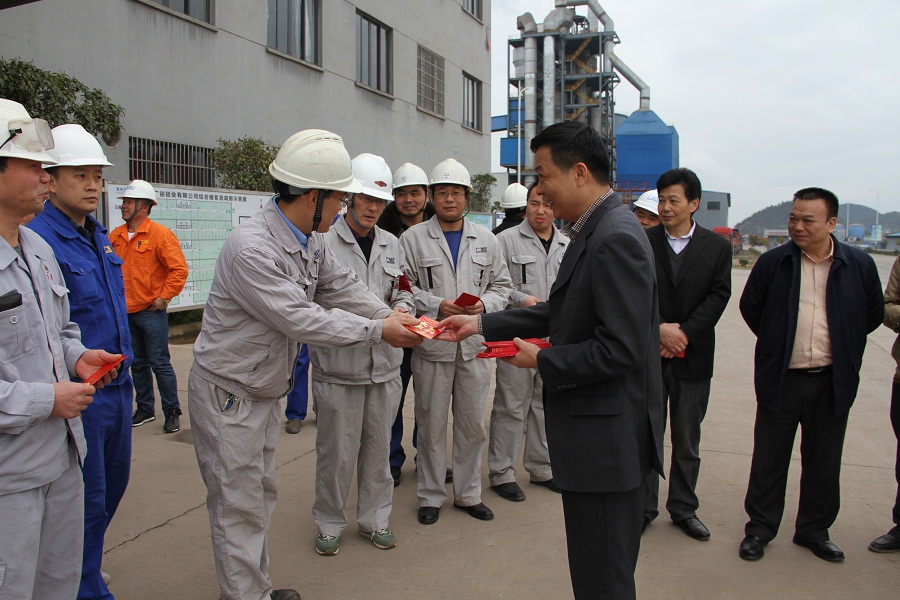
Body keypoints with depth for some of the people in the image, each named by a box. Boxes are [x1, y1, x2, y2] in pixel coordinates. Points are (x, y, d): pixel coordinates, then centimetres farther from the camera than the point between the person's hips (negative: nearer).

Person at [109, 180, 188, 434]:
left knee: (160, 363, -1)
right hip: (125, 312, 6)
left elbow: (179, 269, -13)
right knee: (137, 364, 16)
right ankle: (145, 409, 29)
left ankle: (172, 412, 10)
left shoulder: (161, 234, -10)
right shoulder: (116, 236, 8)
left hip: (151, 312, -6)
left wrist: (164, 297, -13)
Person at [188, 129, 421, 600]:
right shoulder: (251, 247, -28)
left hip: (266, 391, 9)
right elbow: (301, 319, -28)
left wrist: (389, 315, -10)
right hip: (228, 395, -9)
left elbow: (341, 286, 6)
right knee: (239, 507, 3)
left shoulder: (311, 241, 1)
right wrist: (377, 332, -22)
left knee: (261, 496, 20)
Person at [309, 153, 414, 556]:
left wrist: (401, 308, -7)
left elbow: (403, 293, 17)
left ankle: (375, 519, 31)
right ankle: (329, 523, 26)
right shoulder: (323, 242, -7)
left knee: (378, 447, 15)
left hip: (384, 364, 5)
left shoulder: (391, 245, 13)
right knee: (337, 451, 5)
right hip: (338, 365, -5)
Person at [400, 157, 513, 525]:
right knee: (431, 423, 7)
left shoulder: (486, 240, 10)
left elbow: (502, 285, 12)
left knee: (473, 423, 11)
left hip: (475, 343, 3)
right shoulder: (413, 238, 0)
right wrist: (438, 306, -16)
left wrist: (485, 304, -8)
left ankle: (468, 494, 28)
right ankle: (430, 496, 23)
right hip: (431, 344, -3)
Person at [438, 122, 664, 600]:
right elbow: (562, 314, 15)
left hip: (606, 438, -10)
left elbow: (619, 350, -27)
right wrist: (480, 323, 12)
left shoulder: (616, 238, -22)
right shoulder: (593, 231, 10)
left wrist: (541, 361, -13)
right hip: (599, 435, 10)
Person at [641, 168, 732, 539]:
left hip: (693, 356, 1)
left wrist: (684, 332, -14)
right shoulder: (643, 242, 0)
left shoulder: (716, 247, 3)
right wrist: (659, 328, -17)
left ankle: (684, 509, 27)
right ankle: (643, 507, 21)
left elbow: (718, 296, -4)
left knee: (687, 441, 12)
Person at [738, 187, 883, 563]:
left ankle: (814, 530, 29)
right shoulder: (773, 263, -4)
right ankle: (759, 528, 21)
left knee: (824, 462, 13)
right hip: (781, 378, -1)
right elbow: (750, 307, 8)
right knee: (769, 459, 7)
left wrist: (843, 346, 10)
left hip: (833, 381, 1)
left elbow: (874, 313, 11)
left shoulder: (859, 265, -1)